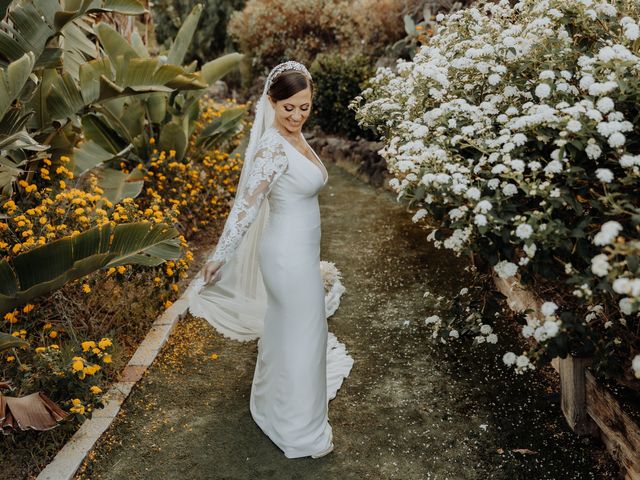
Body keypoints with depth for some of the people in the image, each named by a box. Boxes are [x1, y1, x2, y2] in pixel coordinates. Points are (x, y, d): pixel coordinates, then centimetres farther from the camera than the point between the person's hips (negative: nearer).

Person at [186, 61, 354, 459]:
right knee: (302, 336, 4)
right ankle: (301, 429, 23)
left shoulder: (295, 137, 4)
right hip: (290, 255, -9)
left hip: (298, 250, 9)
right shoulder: (273, 148, -24)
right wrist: (219, 257, -22)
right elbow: (245, 206, -24)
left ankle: (274, 404, 47)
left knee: (284, 328, 24)